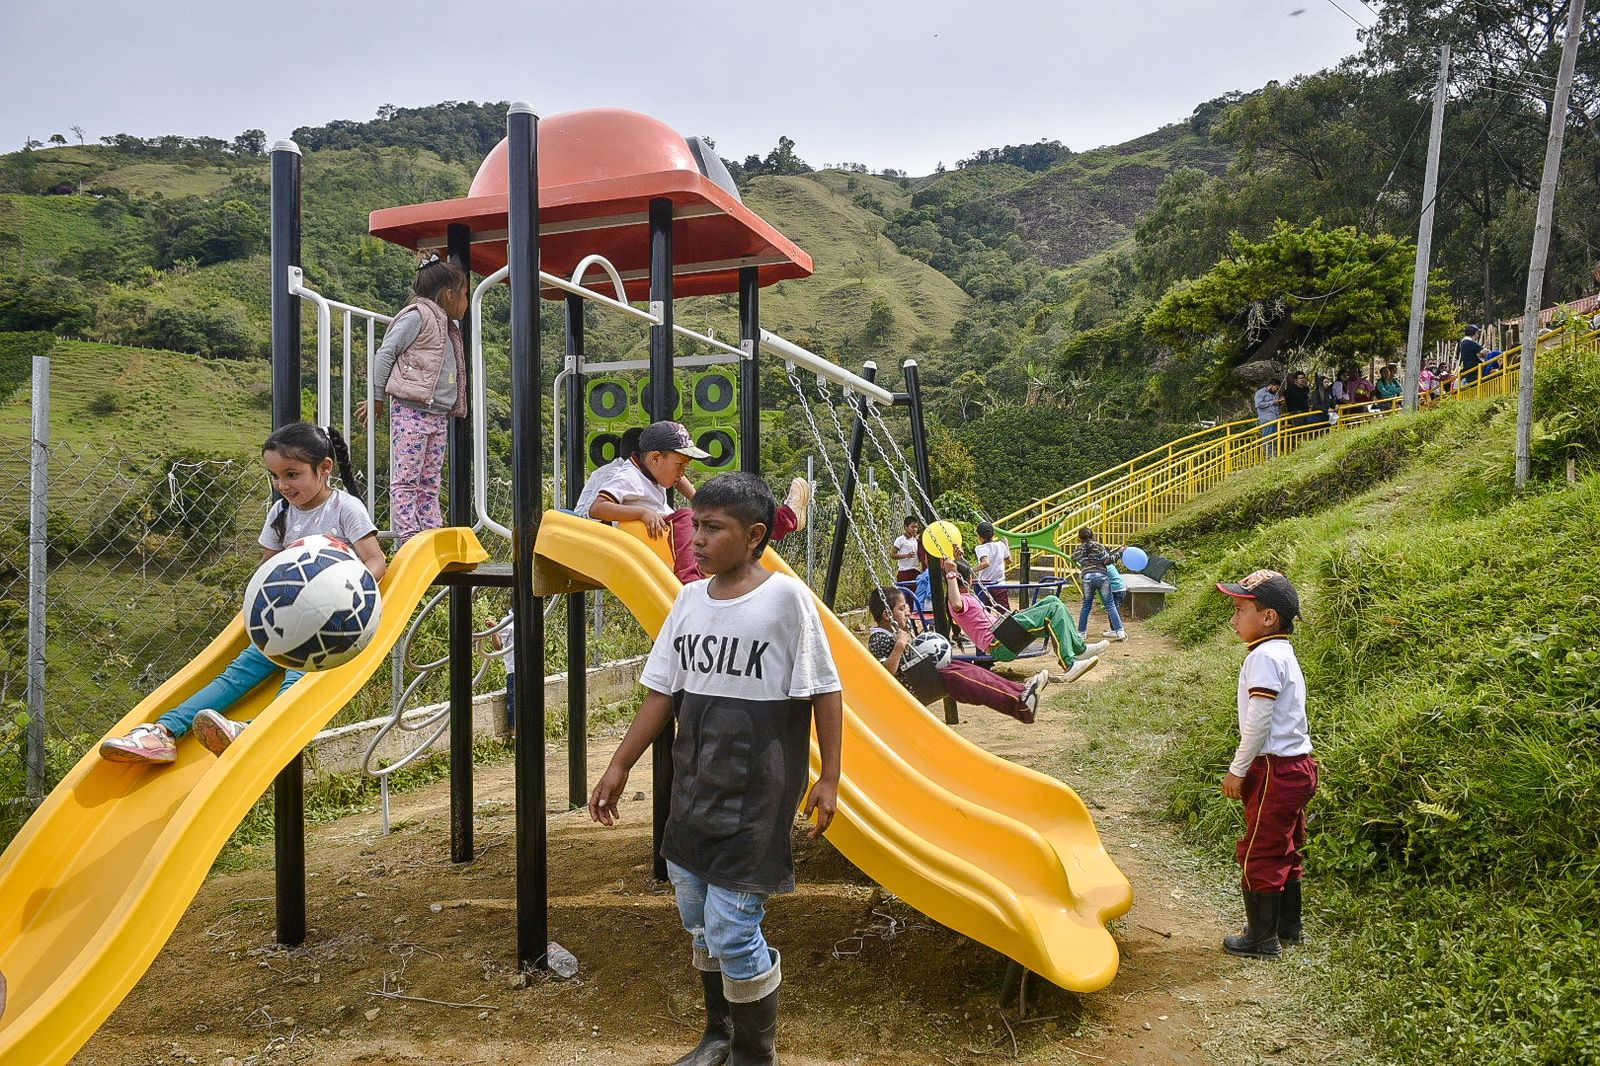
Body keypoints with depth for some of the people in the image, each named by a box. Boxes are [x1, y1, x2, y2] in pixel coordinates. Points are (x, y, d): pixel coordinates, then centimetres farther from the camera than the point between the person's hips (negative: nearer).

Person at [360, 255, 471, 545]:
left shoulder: (447, 327, 21)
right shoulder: (417, 316, -5)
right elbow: (386, 354, -6)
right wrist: (376, 398, -3)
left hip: (438, 415, 8)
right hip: (411, 412, -8)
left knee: (430, 482, 8)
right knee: (406, 480, -7)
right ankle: (407, 541, -8)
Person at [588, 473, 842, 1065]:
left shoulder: (786, 596, -12)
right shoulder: (689, 599, 5)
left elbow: (824, 692, -8)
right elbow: (662, 692, 10)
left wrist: (828, 778, -9)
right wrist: (620, 766, 10)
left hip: (756, 793, -6)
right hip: (693, 787, 7)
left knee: (732, 931, -5)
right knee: (696, 921, 17)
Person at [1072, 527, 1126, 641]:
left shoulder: (1078, 550, 12)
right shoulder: (1099, 546, 6)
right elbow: (1107, 561, -1)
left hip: (1087, 577, 1)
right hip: (1102, 576, -1)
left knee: (1086, 605, 15)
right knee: (1110, 605, 2)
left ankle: (1081, 632, 16)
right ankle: (1120, 632, -3)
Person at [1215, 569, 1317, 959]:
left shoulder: (1264, 656, -19)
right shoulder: (1284, 653, 12)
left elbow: (1259, 720, -22)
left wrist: (1238, 770, -15)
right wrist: (1245, 766, 20)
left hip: (1275, 769, -10)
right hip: (1297, 766, 10)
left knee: (1259, 853, 0)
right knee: (1285, 850, 19)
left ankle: (1262, 937, 10)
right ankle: (1288, 927, 32)